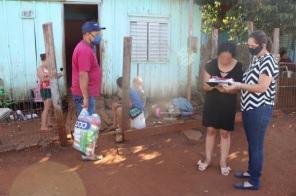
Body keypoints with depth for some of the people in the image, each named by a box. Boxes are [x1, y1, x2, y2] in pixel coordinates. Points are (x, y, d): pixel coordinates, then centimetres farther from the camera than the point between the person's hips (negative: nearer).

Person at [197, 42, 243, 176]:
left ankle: (223, 162, 20)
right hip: (211, 103, 1)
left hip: (228, 105, -1)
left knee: (225, 133, 6)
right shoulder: (210, 65, -8)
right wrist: (214, 85, -28)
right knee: (211, 130, 9)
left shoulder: (238, 67, -10)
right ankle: (208, 159, 24)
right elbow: (205, 86, -6)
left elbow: (238, 89, -7)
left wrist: (226, 89, -27)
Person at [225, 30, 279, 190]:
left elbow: (262, 87, -24)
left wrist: (239, 85, -21)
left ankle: (254, 181, 12)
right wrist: (235, 84, 4)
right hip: (249, 108, 9)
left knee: (256, 145, 1)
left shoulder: (268, 61, -17)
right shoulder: (256, 59, 13)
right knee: (251, 143, 20)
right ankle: (251, 171, 35)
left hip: (260, 110, -9)